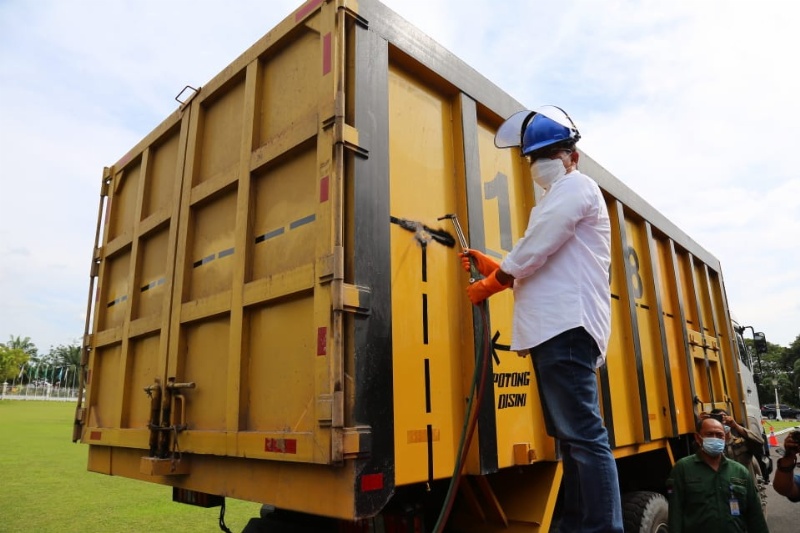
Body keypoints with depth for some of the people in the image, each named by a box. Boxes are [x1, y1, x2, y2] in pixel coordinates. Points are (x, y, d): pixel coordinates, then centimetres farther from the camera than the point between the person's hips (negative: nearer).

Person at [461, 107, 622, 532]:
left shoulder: (575, 185, 3)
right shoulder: (559, 197, 32)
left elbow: (536, 249, -11)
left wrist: (491, 283, -1)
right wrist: (492, 267, 16)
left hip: (566, 325, -10)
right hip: (557, 327, 10)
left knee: (583, 436, -13)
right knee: (571, 436, 11)